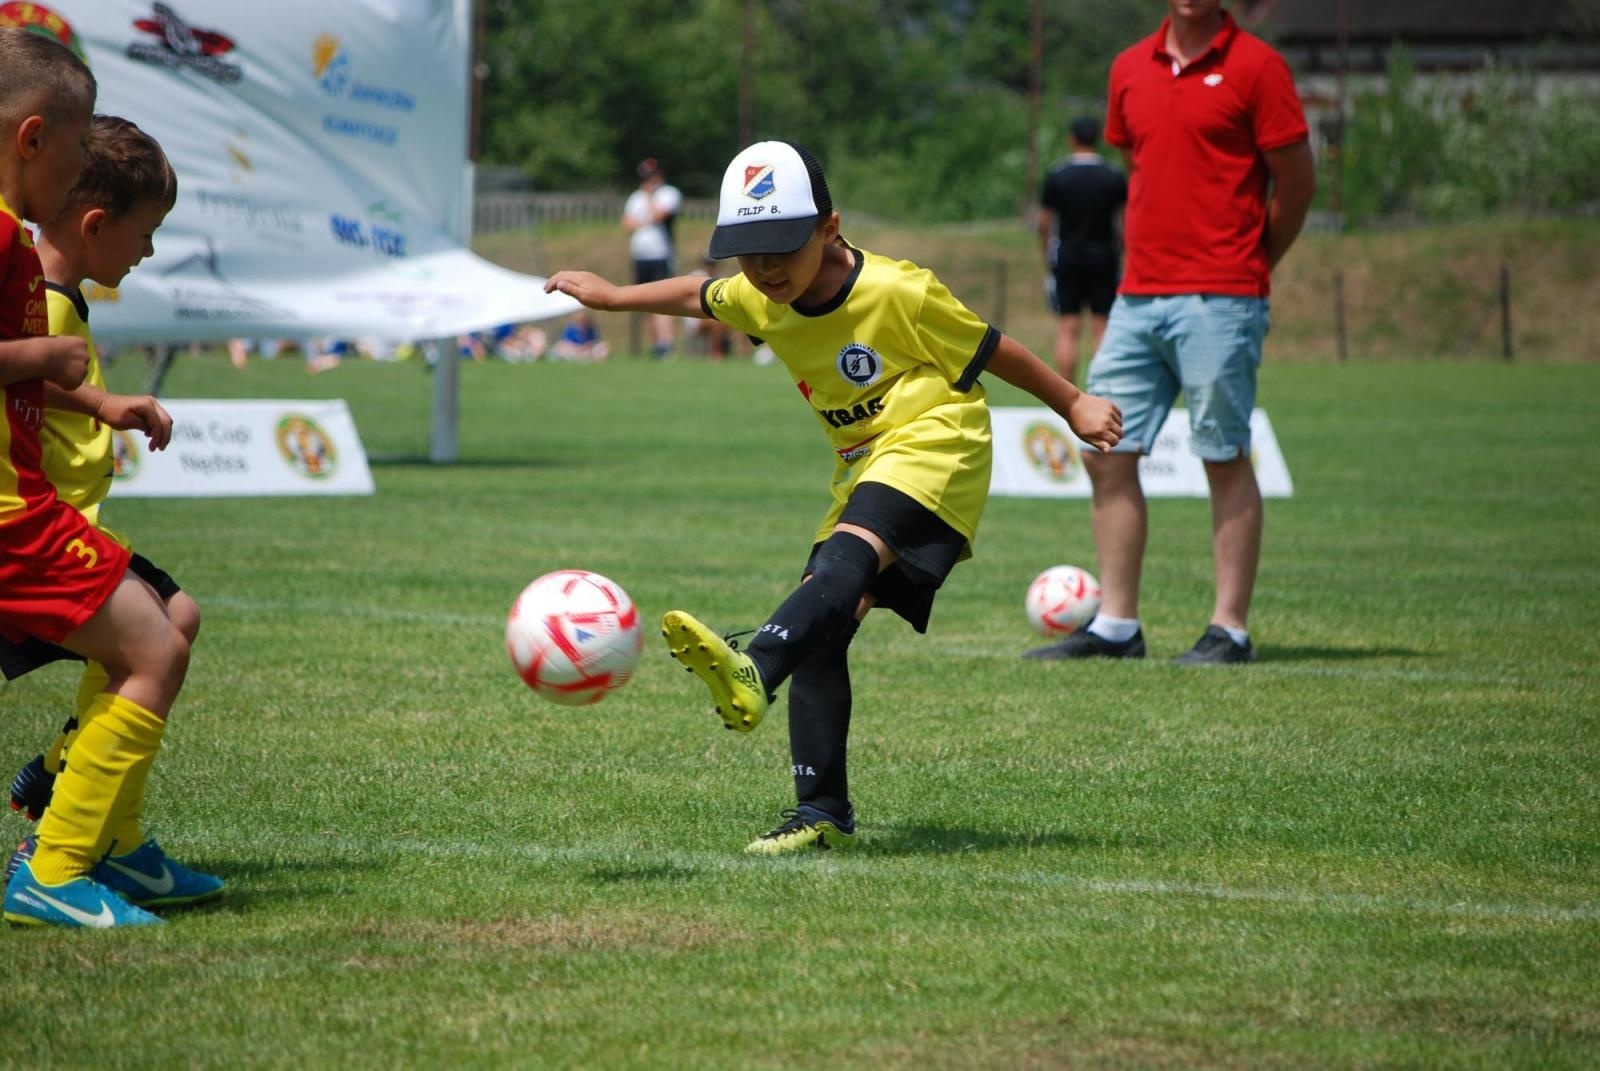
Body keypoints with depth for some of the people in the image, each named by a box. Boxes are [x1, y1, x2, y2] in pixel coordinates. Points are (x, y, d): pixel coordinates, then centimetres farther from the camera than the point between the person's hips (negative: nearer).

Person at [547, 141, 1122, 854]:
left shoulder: (897, 293, -16)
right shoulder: (760, 301, 3)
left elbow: (990, 352, -4)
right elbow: (698, 296, 27)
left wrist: (1072, 406, 6)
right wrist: (612, 297, 29)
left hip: (933, 445, -8)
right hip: (861, 469, 8)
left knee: (846, 556, -34)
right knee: (822, 631, -5)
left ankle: (755, 671, -60)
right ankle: (822, 812, -3)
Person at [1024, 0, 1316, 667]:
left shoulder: (1254, 66, -5)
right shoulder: (1130, 69, 13)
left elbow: (1298, 182, -2)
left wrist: (1250, 262, 8)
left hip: (1220, 303, -6)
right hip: (1138, 298, 6)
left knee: (1224, 459, -3)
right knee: (1107, 453, 5)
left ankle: (1229, 630, 1)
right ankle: (1116, 625, 11)